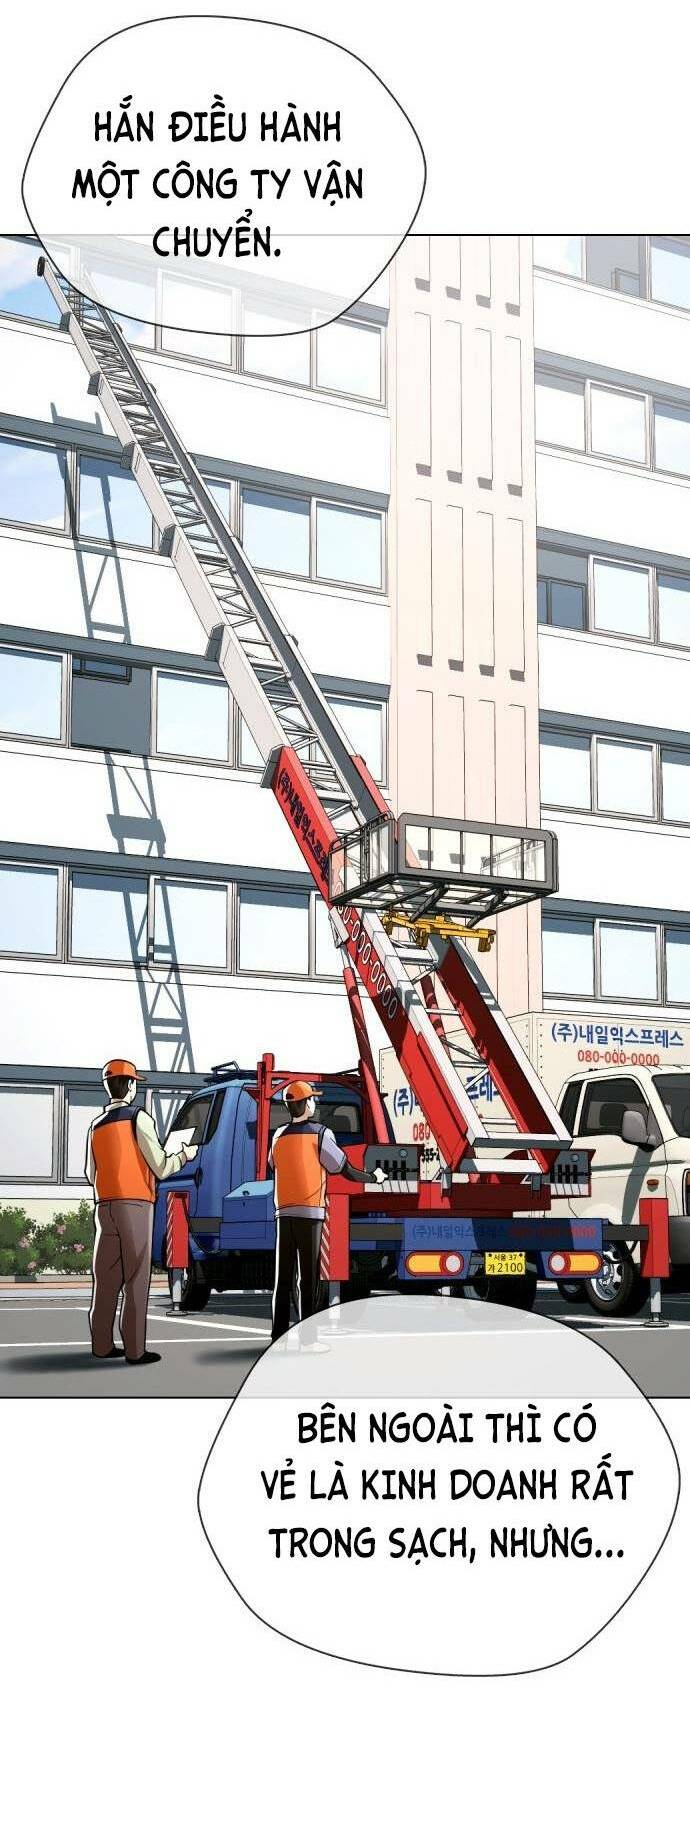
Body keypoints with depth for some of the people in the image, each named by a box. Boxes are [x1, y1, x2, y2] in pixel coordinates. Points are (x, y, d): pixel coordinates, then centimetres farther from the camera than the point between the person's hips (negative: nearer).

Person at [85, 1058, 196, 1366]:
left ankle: (102, 1345, 10)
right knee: (136, 1277, -4)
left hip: (105, 1206, 6)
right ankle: (135, 1349, -5)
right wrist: (185, 1155, 13)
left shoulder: (96, 1125, 14)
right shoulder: (138, 1117, -4)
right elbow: (161, 1168, -6)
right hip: (135, 1204, -6)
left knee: (106, 1276, 9)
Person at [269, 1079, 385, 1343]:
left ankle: (279, 1334, 7)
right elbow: (344, 1169, -1)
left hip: (284, 1212, 5)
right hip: (310, 1212, -5)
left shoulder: (279, 1136, 9)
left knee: (283, 1276, 8)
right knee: (308, 1276, -3)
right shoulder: (320, 1134, -5)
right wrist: (374, 1178, 16)